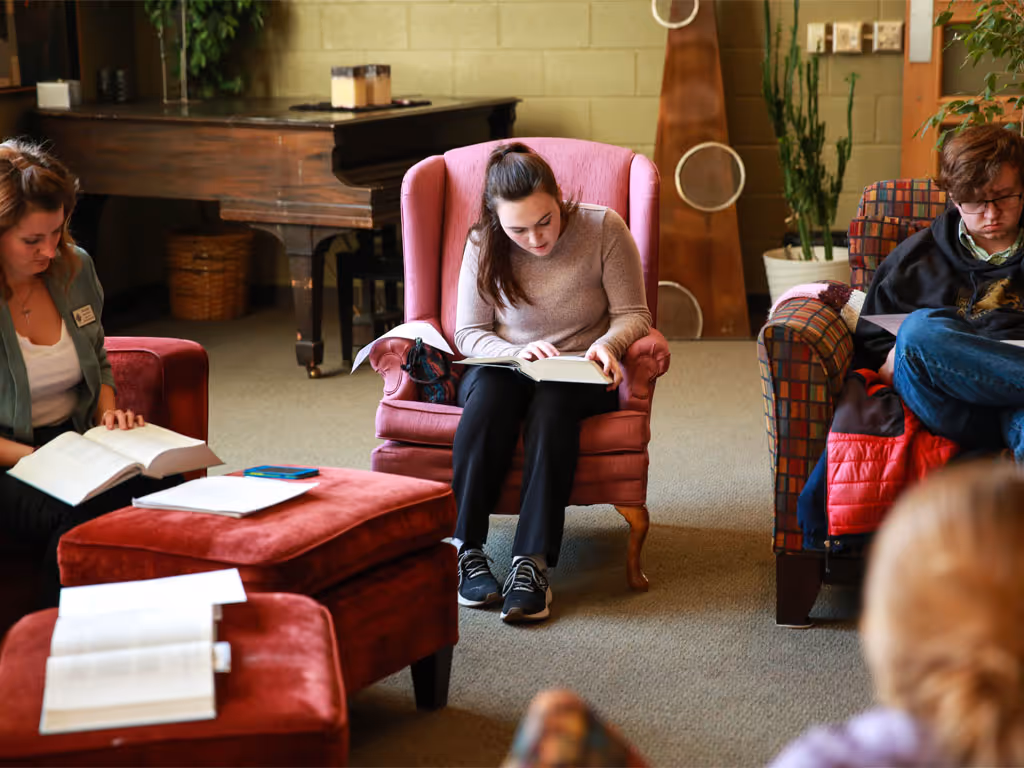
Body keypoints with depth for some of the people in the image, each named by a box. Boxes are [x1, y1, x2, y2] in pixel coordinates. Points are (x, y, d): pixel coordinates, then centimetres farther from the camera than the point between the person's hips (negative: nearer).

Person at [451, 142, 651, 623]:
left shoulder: (603, 229, -8)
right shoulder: (483, 246, -3)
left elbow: (633, 315, -3)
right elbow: (469, 334, 1)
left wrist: (608, 344, -25)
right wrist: (517, 352, -19)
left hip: (580, 376, -1)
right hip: (506, 367, 1)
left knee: (552, 401, -37)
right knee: (489, 392, -36)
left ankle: (532, 564, -42)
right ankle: (465, 550, -32)